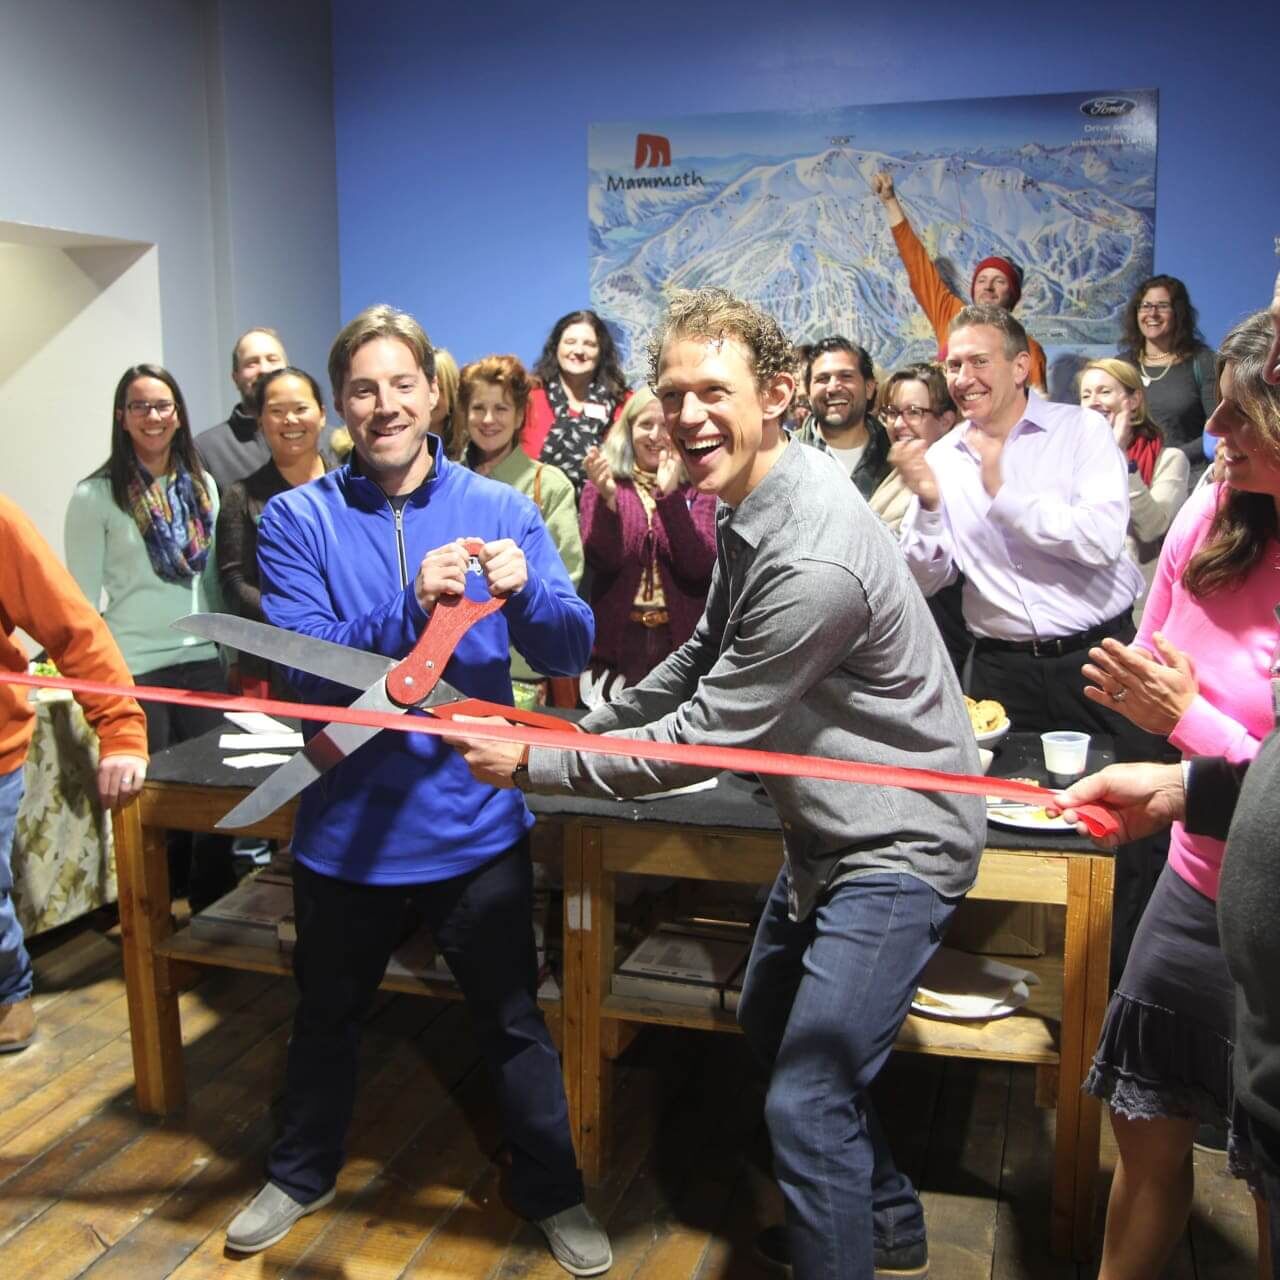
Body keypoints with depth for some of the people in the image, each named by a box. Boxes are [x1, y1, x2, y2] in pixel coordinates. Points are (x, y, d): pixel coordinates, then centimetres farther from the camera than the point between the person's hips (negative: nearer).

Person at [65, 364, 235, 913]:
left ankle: (214, 909, 24)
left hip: (202, 661, 4)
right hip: (134, 669, -4)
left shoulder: (202, 485, 8)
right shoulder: (95, 496, -6)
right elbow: (82, 597, -6)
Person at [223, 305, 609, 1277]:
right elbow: (306, 667, -18)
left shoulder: (502, 510, -3)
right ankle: (302, 1173, 50)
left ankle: (552, 1192, 38)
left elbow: (573, 650, -11)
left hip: (477, 820, 0)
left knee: (513, 1018, 13)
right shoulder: (299, 519, -6)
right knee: (329, 1014, 23)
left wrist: (525, 591, -31)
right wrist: (412, 605, -33)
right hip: (348, 823, 1)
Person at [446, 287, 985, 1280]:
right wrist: (585, 727, 10)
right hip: (830, 827, 11)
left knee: (806, 1104, -9)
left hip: (896, 844, -10)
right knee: (773, 1027, 25)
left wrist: (533, 765, -17)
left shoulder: (813, 561, -30)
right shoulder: (748, 510, 2)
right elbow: (704, 660, 14)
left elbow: (703, 740, -25)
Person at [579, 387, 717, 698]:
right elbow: (602, 560, -8)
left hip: (681, 639, 0)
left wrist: (670, 494, -18)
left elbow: (699, 567, -11)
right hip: (617, 639, 1)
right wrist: (607, 497, -22)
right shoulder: (603, 483, 6)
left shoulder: (698, 489, 3)